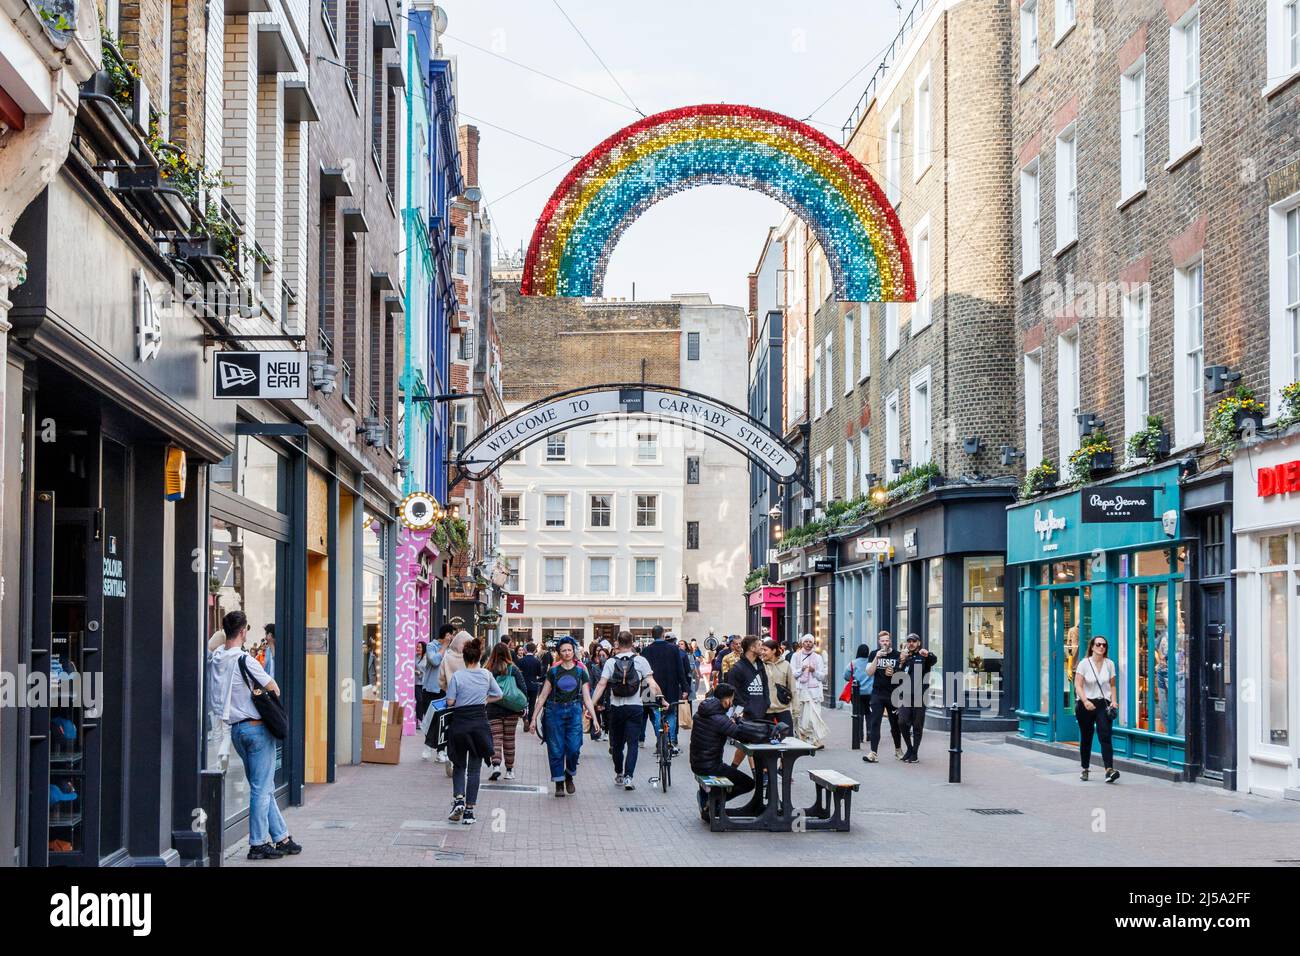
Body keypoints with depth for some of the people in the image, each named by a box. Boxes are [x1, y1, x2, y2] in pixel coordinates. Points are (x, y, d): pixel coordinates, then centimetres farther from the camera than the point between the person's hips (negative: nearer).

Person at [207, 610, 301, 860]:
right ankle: (258, 844, 4)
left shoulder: (214, 659, 2)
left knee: (264, 787, 15)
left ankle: (281, 837, 22)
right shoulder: (244, 659, -18)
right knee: (261, 788, 1)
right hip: (257, 727, -8)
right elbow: (274, 688, -10)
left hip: (236, 729, 8)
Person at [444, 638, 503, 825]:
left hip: (460, 722, -2)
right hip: (480, 722, 2)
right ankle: (469, 810, 5)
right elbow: (498, 695, 12)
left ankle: (458, 799, -7)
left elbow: (450, 702, -7)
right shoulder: (486, 675, 0)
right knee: (474, 768, 7)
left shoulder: (457, 675, -10)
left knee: (459, 765, 15)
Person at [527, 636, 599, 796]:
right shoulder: (553, 671, 4)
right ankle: (559, 784, 10)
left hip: (574, 711, 0)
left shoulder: (580, 671, 6)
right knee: (556, 750, -1)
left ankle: (569, 776, 17)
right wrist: (534, 718, 2)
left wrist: (594, 718, -3)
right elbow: (543, 696, 6)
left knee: (574, 748, -10)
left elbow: (587, 698, 6)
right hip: (554, 711, 0)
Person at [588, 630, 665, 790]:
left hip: (616, 707, 1)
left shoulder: (611, 662, -1)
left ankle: (619, 775, 26)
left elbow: (601, 685, -7)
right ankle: (628, 776, -13)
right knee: (632, 743, 0)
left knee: (617, 743, 15)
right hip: (635, 708, -1)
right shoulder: (641, 661, -2)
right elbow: (651, 684, -8)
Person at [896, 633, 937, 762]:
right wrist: (901, 662, -4)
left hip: (920, 696, -3)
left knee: (917, 725, 2)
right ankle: (909, 748, 12)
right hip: (906, 696, 3)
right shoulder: (905, 657, 16)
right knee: (902, 722, -7)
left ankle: (915, 753, 11)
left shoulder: (923, 656, 2)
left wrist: (928, 655, -45)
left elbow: (934, 660, -21)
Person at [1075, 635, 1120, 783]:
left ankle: (1109, 769, -25)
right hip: (1086, 704, -1)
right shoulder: (1084, 663, -2)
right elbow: (1078, 685, -7)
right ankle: (1084, 769, 24)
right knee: (1086, 738, 9)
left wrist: (1113, 701, -2)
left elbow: (1112, 685, 14)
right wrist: (1085, 701, -22)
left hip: (1103, 704, 1)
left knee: (1105, 736, -15)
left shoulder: (1109, 664, 7)